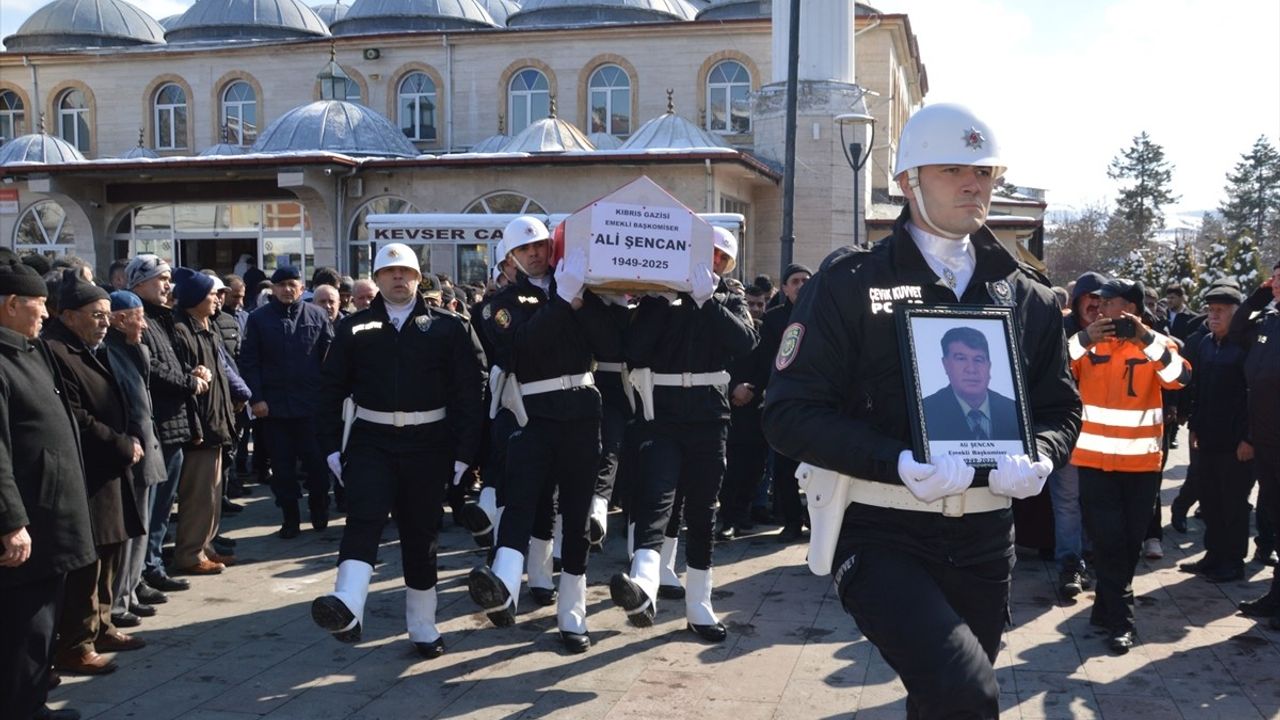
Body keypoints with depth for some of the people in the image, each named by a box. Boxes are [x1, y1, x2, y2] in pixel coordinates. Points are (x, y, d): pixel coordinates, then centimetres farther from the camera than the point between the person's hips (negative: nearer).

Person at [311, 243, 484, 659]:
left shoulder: (447, 328, 3)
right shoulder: (354, 328, 7)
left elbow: (469, 391, -1)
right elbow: (331, 388, 7)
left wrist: (465, 451, -5)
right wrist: (331, 446, 0)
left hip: (427, 444, 0)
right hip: (371, 441, 0)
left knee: (421, 535, 8)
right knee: (363, 520, -19)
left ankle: (423, 628, 20)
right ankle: (347, 609, -34)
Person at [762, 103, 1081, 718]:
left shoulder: (1027, 295, 10)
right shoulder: (849, 284, -5)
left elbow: (1060, 406, 16)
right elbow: (792, 412, -10)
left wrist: (1039, 457, -9)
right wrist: (899, 465, -23)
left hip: (985, 539, 5)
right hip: (882, 535, -5)